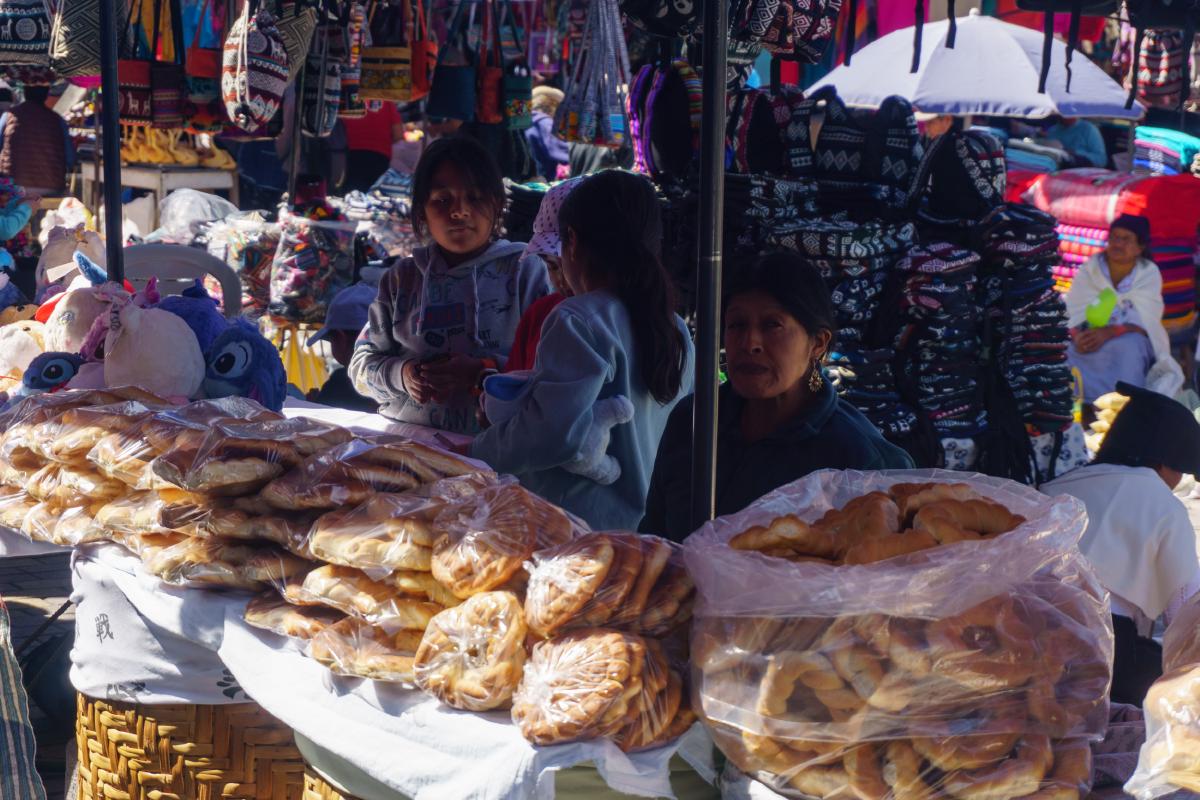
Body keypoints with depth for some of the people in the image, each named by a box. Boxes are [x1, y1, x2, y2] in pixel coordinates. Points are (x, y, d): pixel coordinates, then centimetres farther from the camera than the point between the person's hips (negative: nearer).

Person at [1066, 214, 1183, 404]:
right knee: (1067, 353, -33)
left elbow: (1144, 322, -13)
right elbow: (1073, 313, -6)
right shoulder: (1089, 269, 0)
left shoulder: (1149, 274, -4)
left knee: (1127, 347, -38)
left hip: (1132, 340, -1)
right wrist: (1077, 336, -29)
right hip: (1090, 337, 1)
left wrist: (1109, 333, -30)